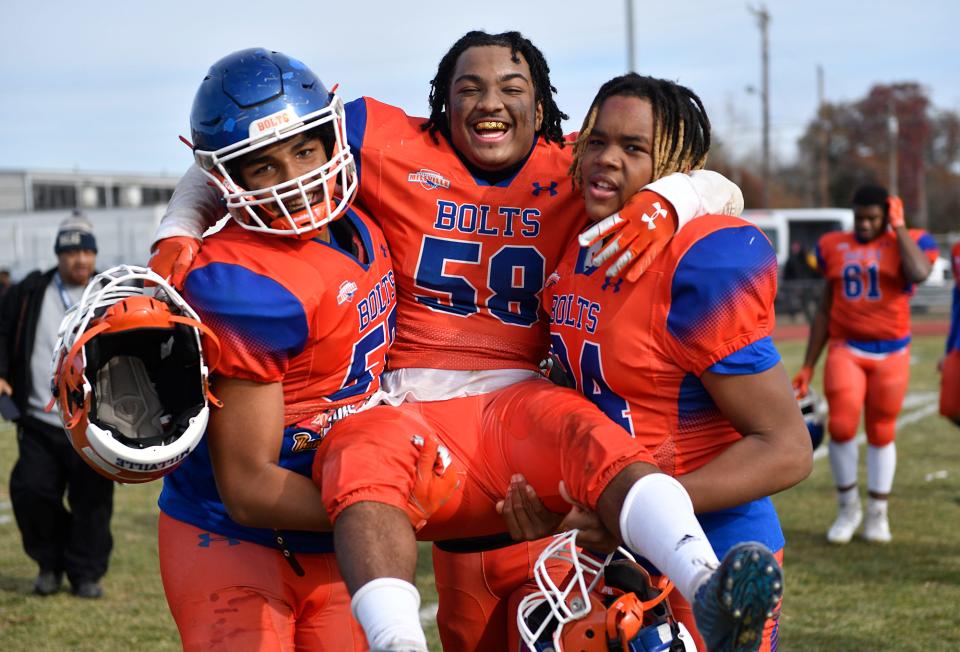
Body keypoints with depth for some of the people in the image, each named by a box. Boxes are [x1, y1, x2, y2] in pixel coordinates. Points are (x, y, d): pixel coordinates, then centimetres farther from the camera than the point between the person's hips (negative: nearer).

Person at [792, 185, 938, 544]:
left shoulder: (906, 243, -1)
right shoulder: (835, 248, 7)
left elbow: (918, 274, -26)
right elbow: (825, 311, 13)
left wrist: (899, 228, -12)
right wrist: (808, 366, 12)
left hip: (890, 353, -1)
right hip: (846, 349, 1)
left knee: (881, 432, 6)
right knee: (841, 426, -13)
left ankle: (877, 514, 21)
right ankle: (848, 507, 8)